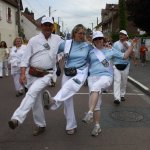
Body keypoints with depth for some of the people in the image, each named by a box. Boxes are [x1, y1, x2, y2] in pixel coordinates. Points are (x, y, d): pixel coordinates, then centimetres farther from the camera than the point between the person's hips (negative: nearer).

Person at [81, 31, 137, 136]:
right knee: (96, 103, -2)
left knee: (95, 87, -37)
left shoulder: (110, 50, 14)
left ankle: (90, 113, -42)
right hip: (93, 77, 2)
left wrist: (132, 45, 7)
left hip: (106, 77, -2)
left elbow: (124, 56, 13)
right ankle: (97, 126, 12)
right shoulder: (91, 52, 14)